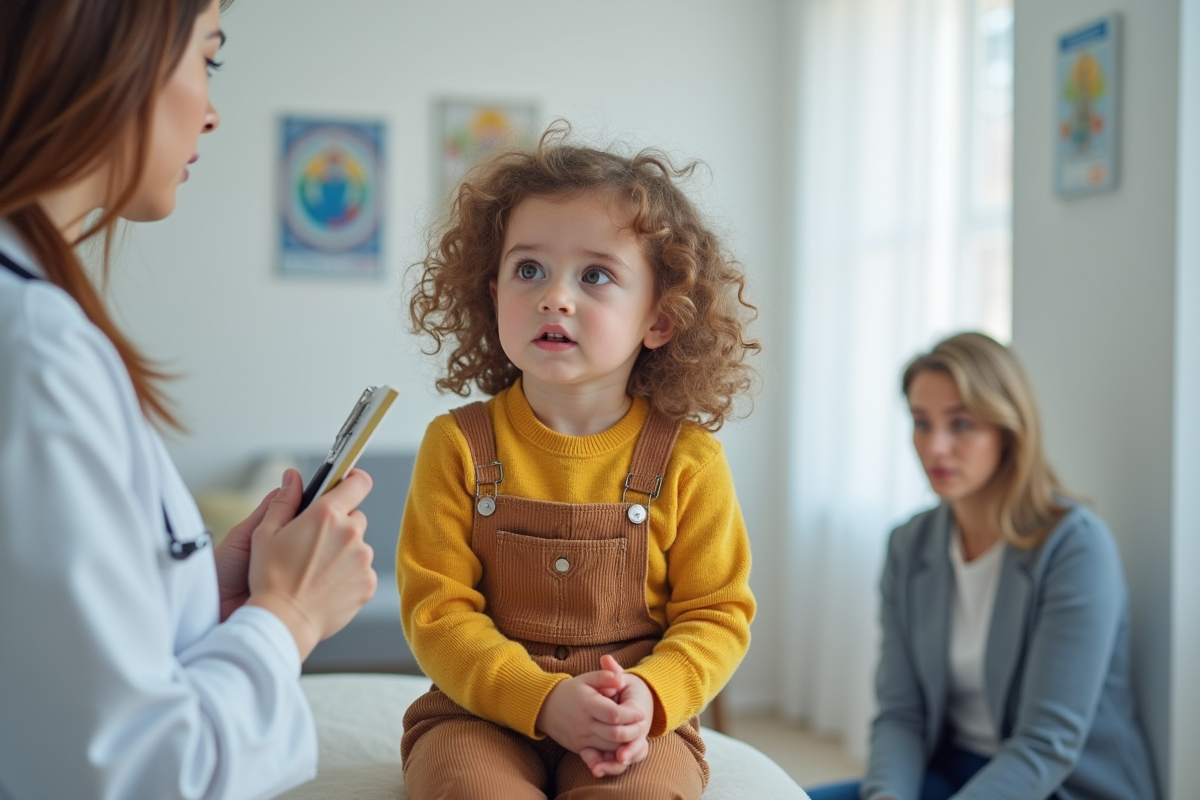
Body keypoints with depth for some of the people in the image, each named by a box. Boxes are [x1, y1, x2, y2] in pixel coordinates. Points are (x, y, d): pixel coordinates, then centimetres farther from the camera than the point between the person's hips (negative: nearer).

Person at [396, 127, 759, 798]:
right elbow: (437, 611, -6)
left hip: (637, 721, 0)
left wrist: (649, 696, -19)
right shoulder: (458, 446, -3)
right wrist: (545, 699, -20)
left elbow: (718, 614, 1)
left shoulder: (687, 460, -2)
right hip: (483, 712, 1)